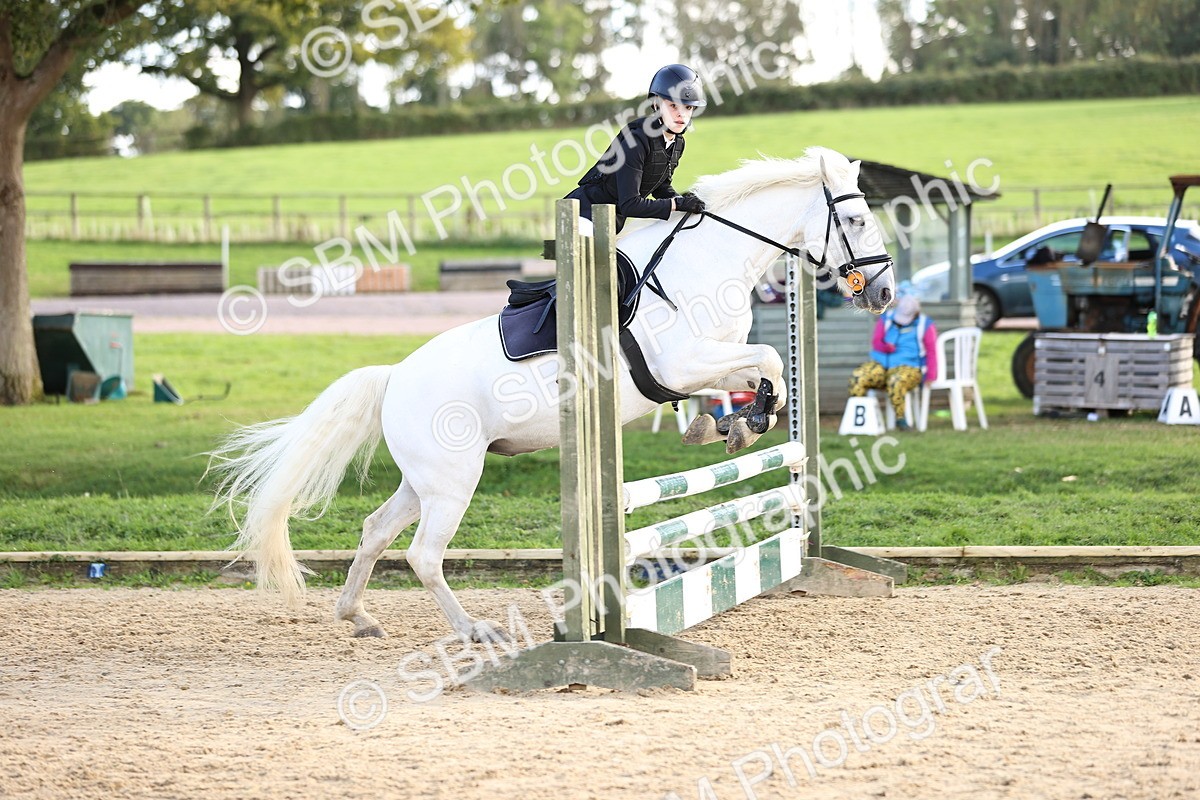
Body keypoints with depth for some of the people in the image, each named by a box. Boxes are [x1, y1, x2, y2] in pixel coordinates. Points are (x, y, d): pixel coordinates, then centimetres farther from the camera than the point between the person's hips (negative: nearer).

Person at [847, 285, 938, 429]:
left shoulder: (925, 325, 4)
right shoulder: (886, 320, 12)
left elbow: (931, 352, 0)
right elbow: (875, 343, 9)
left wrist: (930, 377, -10)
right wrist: (886, 347, -15)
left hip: (908, 367, -3)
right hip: (881, 365, 3)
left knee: (896, 381, -40)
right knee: (856, 377, -24)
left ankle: (900, 417, -21)